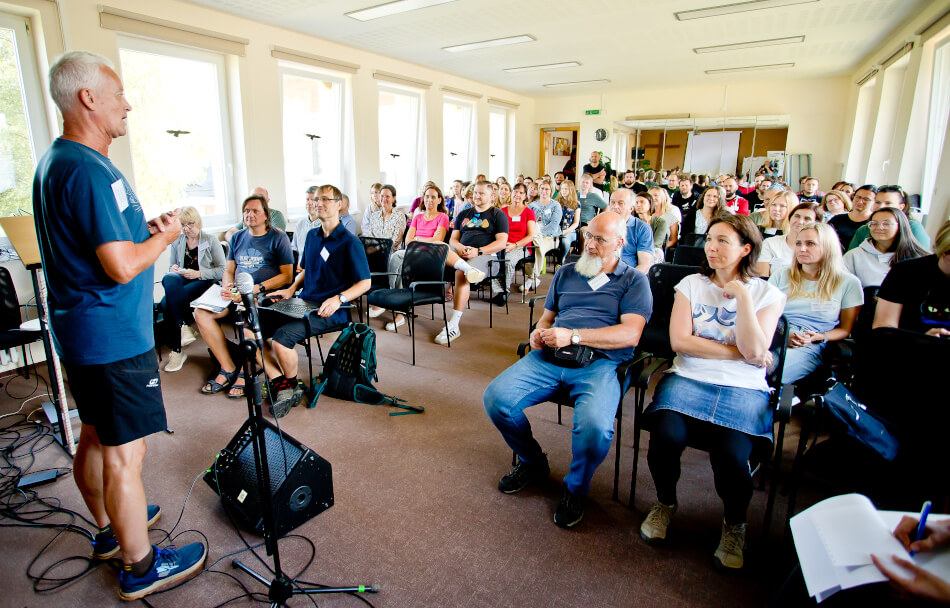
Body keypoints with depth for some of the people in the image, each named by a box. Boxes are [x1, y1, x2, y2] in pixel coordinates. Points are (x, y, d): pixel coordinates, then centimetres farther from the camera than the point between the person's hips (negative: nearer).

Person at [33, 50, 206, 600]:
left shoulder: (54, 162, 13)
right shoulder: (91, 170, -21)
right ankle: (140, 566, 16)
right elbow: (122, 267, -25)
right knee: (124, 454, 1)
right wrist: (165, 237, -8)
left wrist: (141, 229, 11)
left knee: (95, 438, 22)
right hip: (114, 337, -11)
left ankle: (111, 528, 40)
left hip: (79, 330, 11)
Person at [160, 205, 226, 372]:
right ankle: (184, 326, -30)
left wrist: (198, 273, -15)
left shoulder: (211, 241, 2)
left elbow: (222, 270, -3)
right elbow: (171, 266, 22)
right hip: (182, 279, 4)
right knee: (168, 280, -36)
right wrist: (173, 269, -3)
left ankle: (176, 350, -18)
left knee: (167, 302, -30)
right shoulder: (177, 242, 13)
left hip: (204, 282, -4)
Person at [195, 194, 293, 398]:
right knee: (201, 313, -14)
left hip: (266, 295, -6)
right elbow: (229, 270, 19)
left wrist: (257, 288, -18)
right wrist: (227, 287, -5)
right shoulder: (237, 237, 17)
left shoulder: (278, 237, -1)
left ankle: (245, 373, -16)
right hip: (237, 294, 6)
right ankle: (228, 369, -7)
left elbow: (287, 275, -7)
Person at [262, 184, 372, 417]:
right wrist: (291, 289, 10)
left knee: (282, 336, -29)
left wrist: (339, 299, -24)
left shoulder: (350, 243, -8)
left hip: (330, 311, -8)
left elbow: (365, 282, -9)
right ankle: (283, 388, -11)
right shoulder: (312, 236, 15)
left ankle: (292, 385, 0)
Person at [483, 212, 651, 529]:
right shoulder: (566, 272, 24)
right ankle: (533, 463, 12)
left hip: (600, 363, -4)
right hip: (549, 358, 4)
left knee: (594, 425, -34)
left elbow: (630, 334, -5)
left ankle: (576, 488, 2)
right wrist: (539, 332, 3)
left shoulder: (634, 281, 9)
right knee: (495, 397, -19)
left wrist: (573, 336, -14)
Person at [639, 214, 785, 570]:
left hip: (743, 388, -1)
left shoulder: (768, 294, 8)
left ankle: (734, 524, 7)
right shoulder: (691, 285, 11)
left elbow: (755, 352, -7)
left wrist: (742, 295, -6)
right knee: (666, 436, -28)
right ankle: (665, 502, 5)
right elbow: (679, 340, -1)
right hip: (688, 379, 1)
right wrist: (738, 352, -4)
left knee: (731, 454, -28)